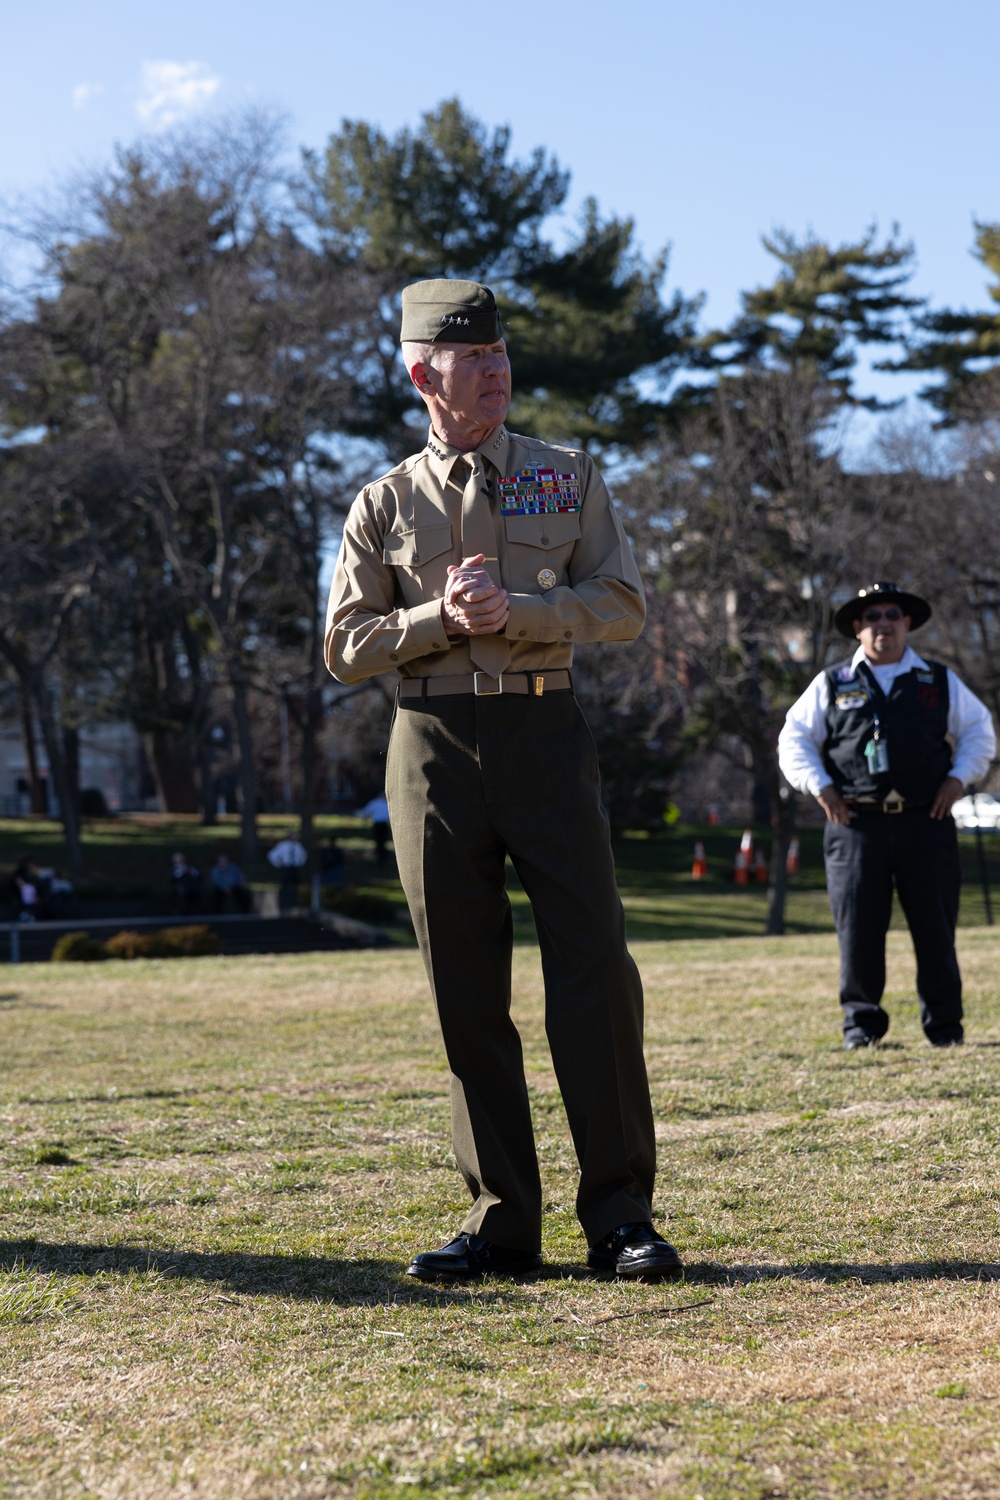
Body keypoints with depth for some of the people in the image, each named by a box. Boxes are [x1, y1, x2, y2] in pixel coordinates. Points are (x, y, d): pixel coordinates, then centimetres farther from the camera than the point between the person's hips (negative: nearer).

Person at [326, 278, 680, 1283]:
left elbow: (624, 605, 0)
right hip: (435, 746, 1)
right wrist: (443, 614, -11)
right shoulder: (384, 505, 10)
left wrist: (512, 610, -15)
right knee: (467, 993, 2)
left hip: (545, 736, -1)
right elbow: (346, 649, 5)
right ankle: (501, 1223, 10)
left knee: (595, 971, -8)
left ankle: (620, 1216, 0)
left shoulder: (568, 479, 10)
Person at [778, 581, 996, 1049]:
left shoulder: (939, 682, 14)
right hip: (855, 823, 0)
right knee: (857, 929, -3)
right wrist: (821, 787, -1)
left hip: (925, 822, 1)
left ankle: (944, 1024, 11)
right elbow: (794, 740, 12)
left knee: (935, 928, 1)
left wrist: (958, 778, 4)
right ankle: (861, 1020, 8)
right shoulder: (831, 686, 11)